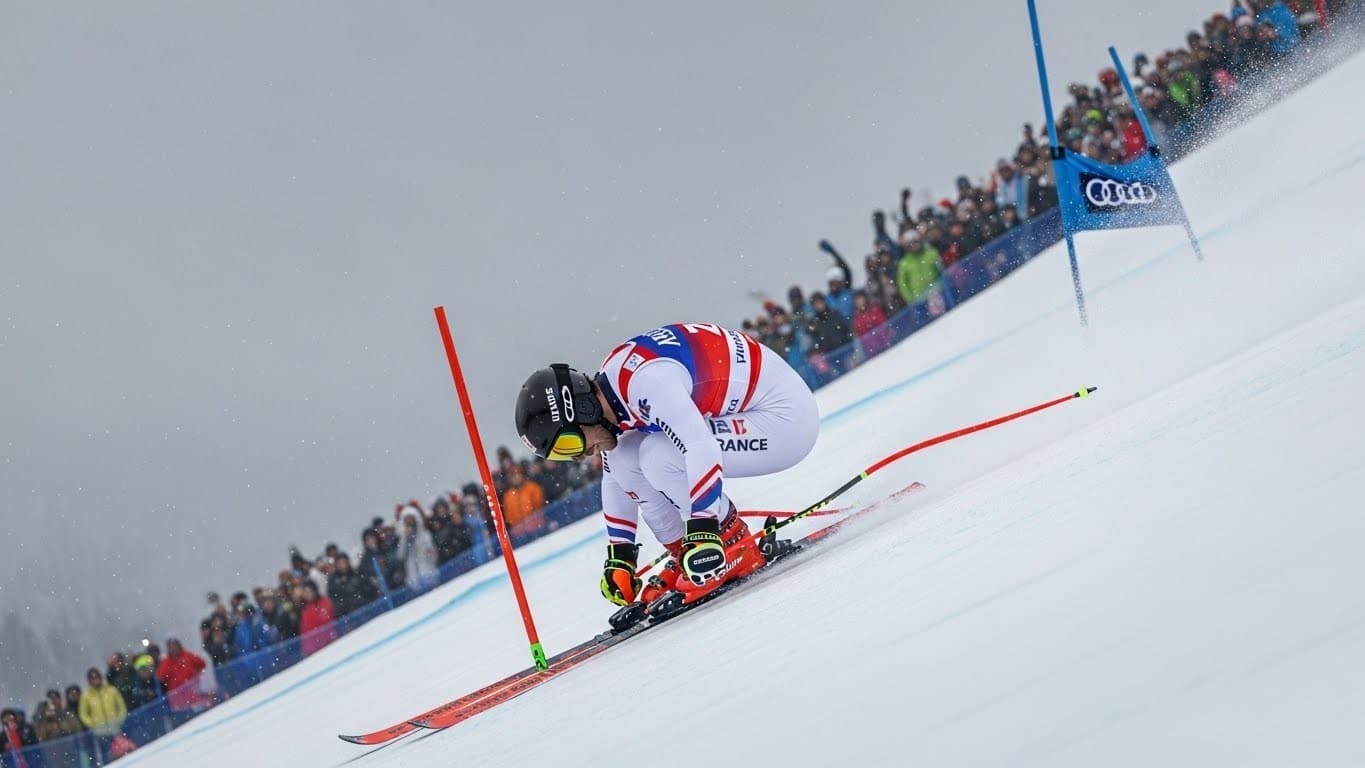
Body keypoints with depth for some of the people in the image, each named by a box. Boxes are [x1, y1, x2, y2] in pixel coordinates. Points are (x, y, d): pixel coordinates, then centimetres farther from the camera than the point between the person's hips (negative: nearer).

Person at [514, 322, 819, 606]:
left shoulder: (645, 380, -28)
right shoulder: (607, 392, 2)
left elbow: (701, 448, -36)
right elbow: (614, 481, 15)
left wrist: (703, 532, -36)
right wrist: (619, 557, 14)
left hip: (787, 415, -10)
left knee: (658, 454, -24)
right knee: (623, 459, -1)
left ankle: (736, 546, -10)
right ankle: (687, 555, 5)